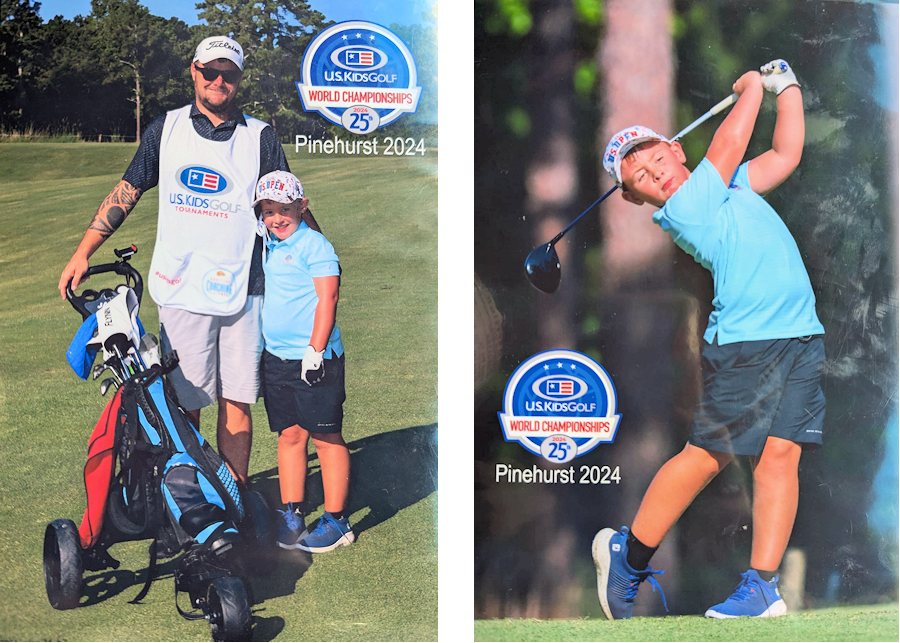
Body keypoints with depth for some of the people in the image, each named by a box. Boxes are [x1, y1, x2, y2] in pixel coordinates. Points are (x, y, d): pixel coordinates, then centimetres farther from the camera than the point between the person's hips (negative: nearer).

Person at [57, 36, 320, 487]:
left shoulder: (260, 137, 8)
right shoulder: (166, 130, 9)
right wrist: (83, 253, 7)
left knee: (237, 403, 3)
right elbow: (125, 193, 13)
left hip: (241, 291, 0)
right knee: (184, 406, 0)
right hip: (182, 291, 0)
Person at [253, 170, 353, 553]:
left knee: (326, 437, -2)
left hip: (314, 358, -7)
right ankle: (292, 514, 17)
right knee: (289, 435, 10)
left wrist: (316, 350, -18)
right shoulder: (264, 246, 12)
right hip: (276, 357, 7)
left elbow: (327, 298, -14)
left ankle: (337, 521, 3)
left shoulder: (314, 245, -9)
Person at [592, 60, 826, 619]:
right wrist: (752, 87, 13)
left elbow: (786, 154, 27)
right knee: (707, 457, -5)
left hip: (802, 337, 6)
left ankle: (762, 586, -2)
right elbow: (730, 144, -3)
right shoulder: (679, 210, -6)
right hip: (743, 342, -6)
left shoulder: (727, 184, 18)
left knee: (781, 454, -4)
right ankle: (628, 556, 14)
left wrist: (786, 86, 24)